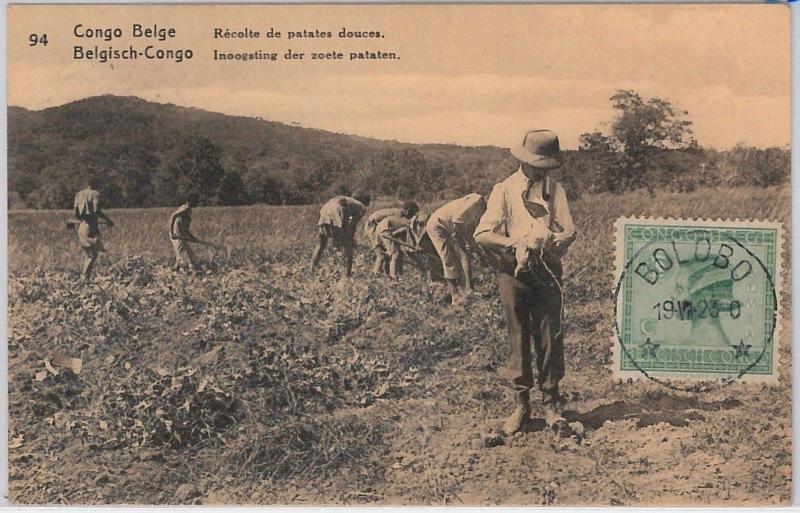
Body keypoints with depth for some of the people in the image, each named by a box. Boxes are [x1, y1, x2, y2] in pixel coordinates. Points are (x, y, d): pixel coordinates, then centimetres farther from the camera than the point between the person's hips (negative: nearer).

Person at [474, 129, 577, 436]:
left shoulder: (555, 190, 8)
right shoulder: (504, 190, 1)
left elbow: (569, 231, 3)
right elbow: (482, 234, -7)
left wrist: (551, 241, -18)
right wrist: (514, 242, -21)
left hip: (547, 270, 1)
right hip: (513, 271, -1)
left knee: (550, 336, 0)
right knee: (518, 337, 4)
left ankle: (551, 404, 11)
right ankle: (521, 404, 14)